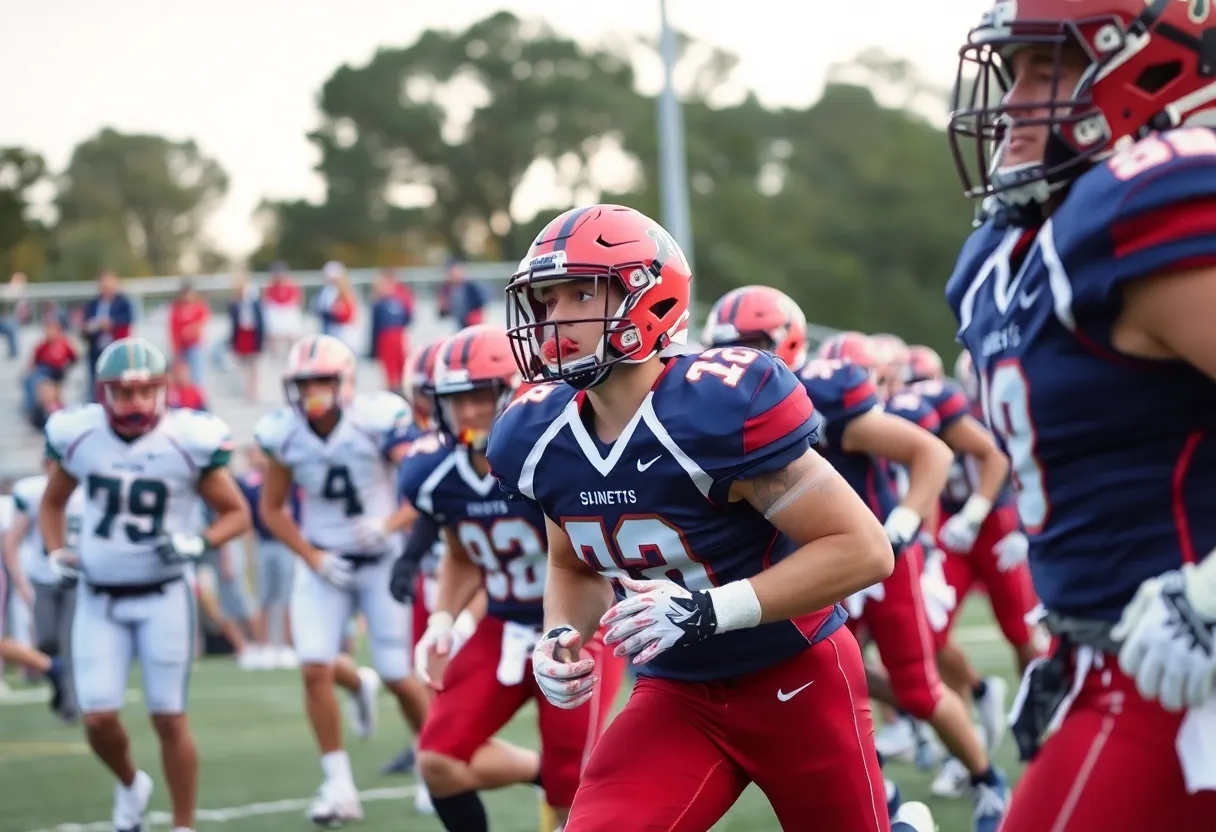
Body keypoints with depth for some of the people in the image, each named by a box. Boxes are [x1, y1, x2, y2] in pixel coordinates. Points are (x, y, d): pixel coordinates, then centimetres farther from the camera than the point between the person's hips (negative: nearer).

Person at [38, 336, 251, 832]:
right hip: (99, 600, 2)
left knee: (169, 719, 0)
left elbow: (236, 513, -1)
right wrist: (57, 555, -1)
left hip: (163, 598, -2)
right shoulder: (78, 437, -3)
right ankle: (130, 785, 30)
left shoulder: (188, 442, -11)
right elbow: (52, 503, 15)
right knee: (98, 719, -2)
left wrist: (197, 544, -18)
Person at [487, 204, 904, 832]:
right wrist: (562, 635, -7)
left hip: (796, 683, -4)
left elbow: (863, 549, -26)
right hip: (676, 695, 4)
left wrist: (707, 609, -32)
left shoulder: (722, 407, -26)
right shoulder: (540, 439, -6)